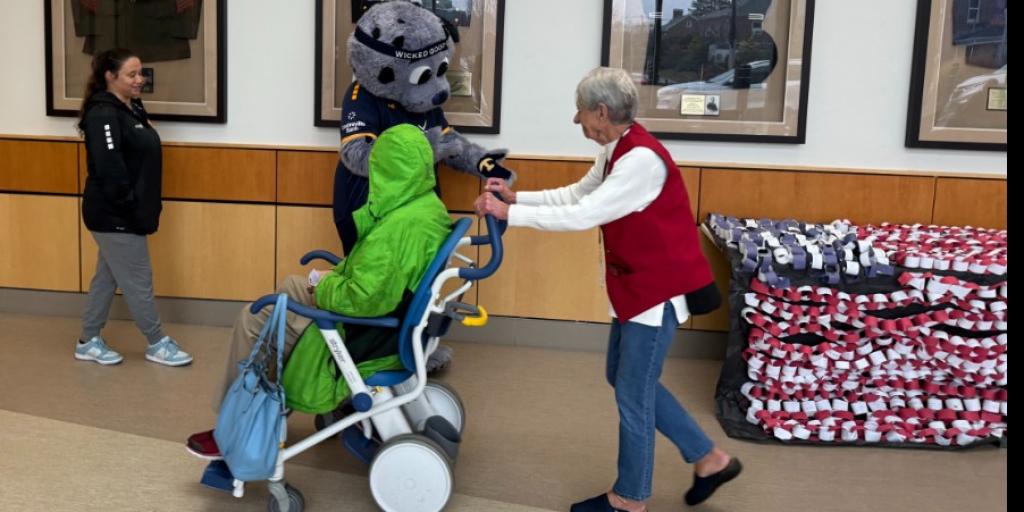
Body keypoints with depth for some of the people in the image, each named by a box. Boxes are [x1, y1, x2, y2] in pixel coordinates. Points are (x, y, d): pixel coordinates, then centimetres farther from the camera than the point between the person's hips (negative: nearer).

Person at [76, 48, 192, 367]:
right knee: (138, 280, 2)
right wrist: (131, 207, -19)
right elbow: (109, 169, -24)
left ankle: (89, 342, 28)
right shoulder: (103, 115, -18)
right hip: (114, 215, -9)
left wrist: (145, 207, 11)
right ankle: (157, 345, 14)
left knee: (108, 277, 16)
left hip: (123, 214, 9)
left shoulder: (132, 108, 11)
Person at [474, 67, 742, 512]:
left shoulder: (642, 159, -26)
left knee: (633, 395, 3)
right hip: (636, 286, 10)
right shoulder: (616, 152, 5)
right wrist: (516, 196, 2)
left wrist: (508, 214, -22)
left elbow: (582, 216, -28)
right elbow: (576, 195, 13)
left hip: (659, 289, -10)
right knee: (624, 379, 19)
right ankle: (710, 460, 28)